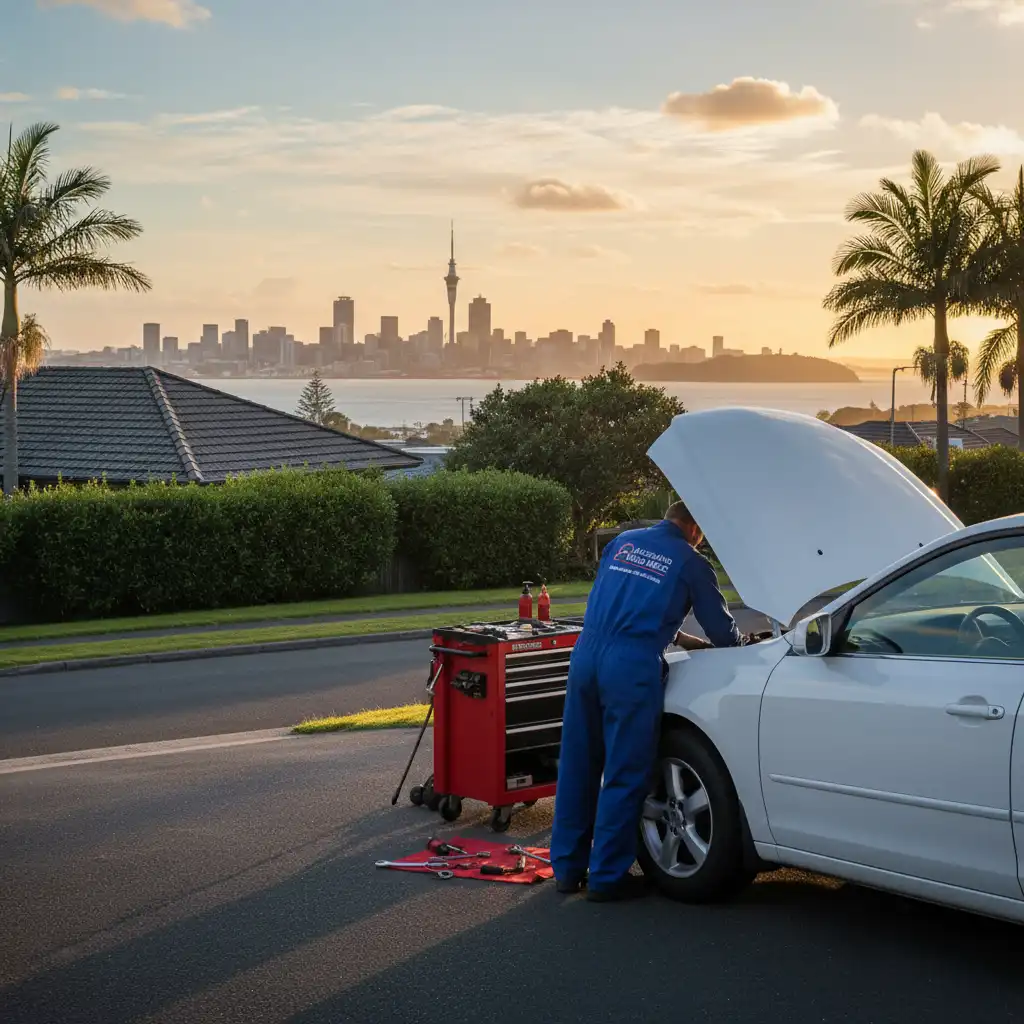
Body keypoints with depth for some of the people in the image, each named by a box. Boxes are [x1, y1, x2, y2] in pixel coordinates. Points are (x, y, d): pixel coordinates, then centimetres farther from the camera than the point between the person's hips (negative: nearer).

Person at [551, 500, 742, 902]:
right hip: (632, 667, -5)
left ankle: (568, 867, 22)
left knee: (578, 765, 13)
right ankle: (607, 877, 9)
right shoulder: (691, 564, 6)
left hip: (585, 656, 6)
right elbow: (723, 633, 13)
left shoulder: (623, 543, 21)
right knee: (625, 775, 4)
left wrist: (677, 636, 37)